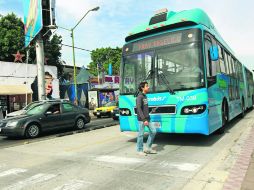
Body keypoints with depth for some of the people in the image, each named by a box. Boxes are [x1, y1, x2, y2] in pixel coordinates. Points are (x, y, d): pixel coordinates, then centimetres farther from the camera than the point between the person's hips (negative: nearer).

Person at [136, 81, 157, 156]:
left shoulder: (145, 96, 14)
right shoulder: (139, 97, -12)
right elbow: (139, 109, -19)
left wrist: (147, 118, 19)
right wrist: (144, 119, -23)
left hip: (147, 118, 9)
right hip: (141, 119, -9)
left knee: (153, 131, 7)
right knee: (141, 134, 0)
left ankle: (148, 148, 19)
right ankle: (140, 150, 14)